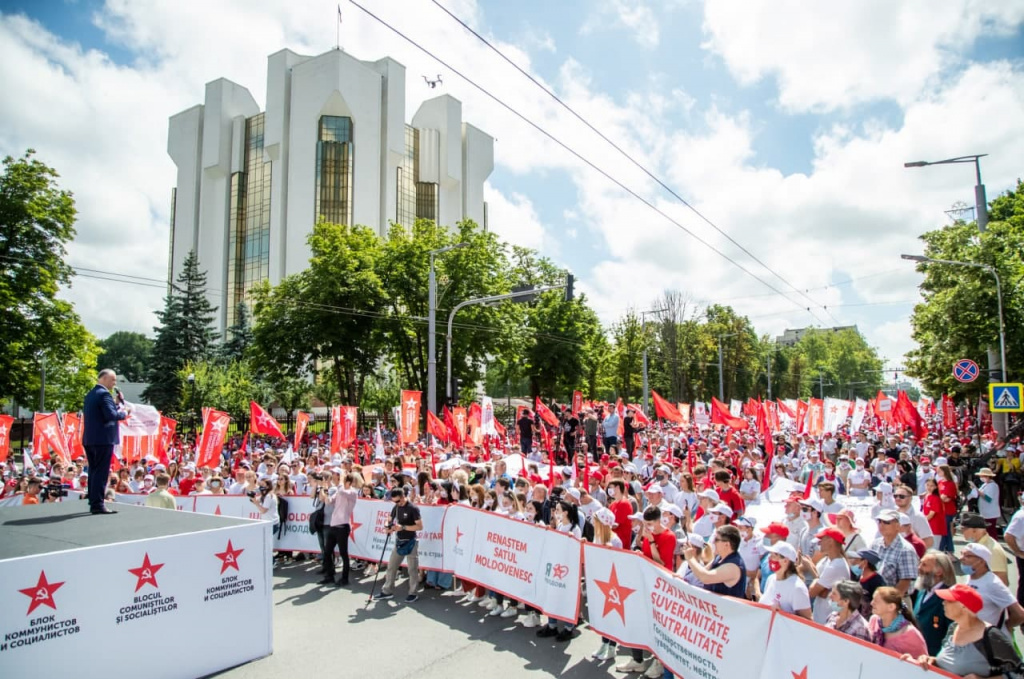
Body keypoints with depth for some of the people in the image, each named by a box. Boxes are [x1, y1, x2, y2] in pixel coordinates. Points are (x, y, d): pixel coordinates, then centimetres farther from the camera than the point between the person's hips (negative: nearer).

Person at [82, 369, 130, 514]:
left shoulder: (90, 394, 17)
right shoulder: (104, 394, -12)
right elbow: (111, 415, -21)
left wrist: (117, 405, 16)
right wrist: (124, 412, -5)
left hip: (89, 439, 9)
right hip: (103, 439, -9)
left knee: (93, 471, 13)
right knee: (101, 472, -7)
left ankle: (93, 503, 18)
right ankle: (98, 504, -6)